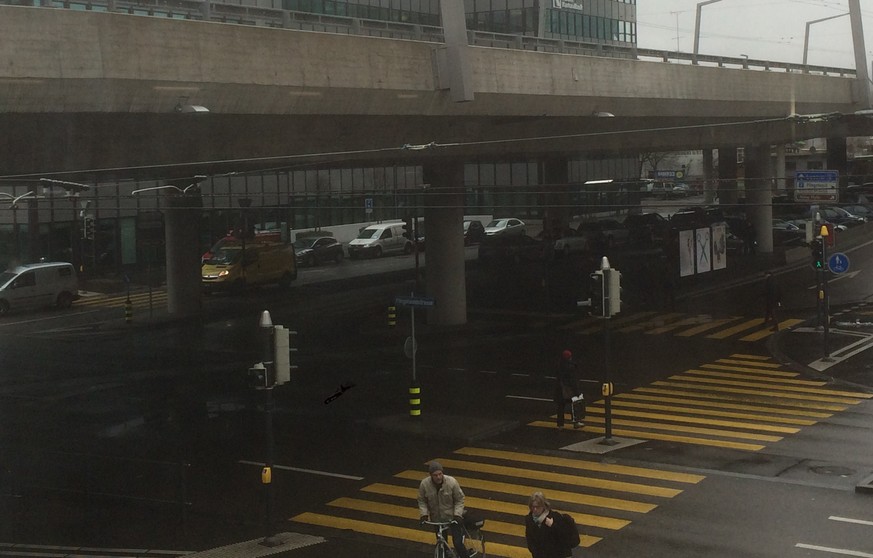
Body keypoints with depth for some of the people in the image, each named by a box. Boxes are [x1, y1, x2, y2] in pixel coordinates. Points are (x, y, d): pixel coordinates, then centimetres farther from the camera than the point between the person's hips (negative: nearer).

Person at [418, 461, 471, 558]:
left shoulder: (451, 482, -23)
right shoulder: (424, 484, -19)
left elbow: (459, 500, -11)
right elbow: (422, 501, -2)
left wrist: (457, 515, -19)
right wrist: (424, 514, -13)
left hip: (453, 518, -3)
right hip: (437, 519, 3)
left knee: (458, 543, -13)